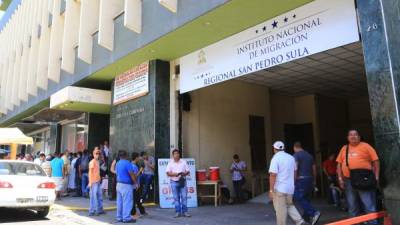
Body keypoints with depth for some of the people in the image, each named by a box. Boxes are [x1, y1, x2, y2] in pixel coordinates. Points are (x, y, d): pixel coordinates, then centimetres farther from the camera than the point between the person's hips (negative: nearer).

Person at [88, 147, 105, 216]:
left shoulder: (98, 162, 13)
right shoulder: (92, 162, -11)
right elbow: (90, 172, -14)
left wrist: (100, 179, 15)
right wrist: (90, 182, -18)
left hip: (98, 181, 9)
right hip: (94, 182, -9)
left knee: (99, 196, 13)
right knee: (94, 196, -3)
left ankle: (99, 209, 23)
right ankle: (92, 211, 5)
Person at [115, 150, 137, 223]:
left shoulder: (117, 163, 11)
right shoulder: (127, 163, -15)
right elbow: (132, 174, -16)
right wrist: (136, 182, -6)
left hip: (119, 184, 9)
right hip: (126, 185, -9)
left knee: (119, 201, 11)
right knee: (127, 202, -3)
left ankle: (119, 217, 17)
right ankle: (126, 218, -1)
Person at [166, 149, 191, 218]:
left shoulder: (183, 162, 5)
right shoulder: (170, 163, 2)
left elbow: (188, 171, 5)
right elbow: (168, 173, -4)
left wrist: (184, 174, -16)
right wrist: (175, 174, -19)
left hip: (183, 181, 1)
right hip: (174, 182, -1)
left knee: (184, 197, -1)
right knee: (176, 198, 3)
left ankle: (184, 212, 6)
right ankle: (177, 212, 10)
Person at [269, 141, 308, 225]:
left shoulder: (275, 158, -14)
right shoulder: (291, 157, 7)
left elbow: (273, 175, -20)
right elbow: (294, 172, 18)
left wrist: (271, 190, -17)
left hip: (279, 189, -7)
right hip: (290, 187, 7)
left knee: (280, 210, 1)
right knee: (289, 205, 22)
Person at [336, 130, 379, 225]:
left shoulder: (365, 146, 2)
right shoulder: (344, 148, 14)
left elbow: (375, 161, -1)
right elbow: (339, 164, 15)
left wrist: (376, 177, -8)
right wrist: (340, 178, 7)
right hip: (348, 181, 4)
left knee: (369, 206, -4)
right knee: (352, 207, 13)